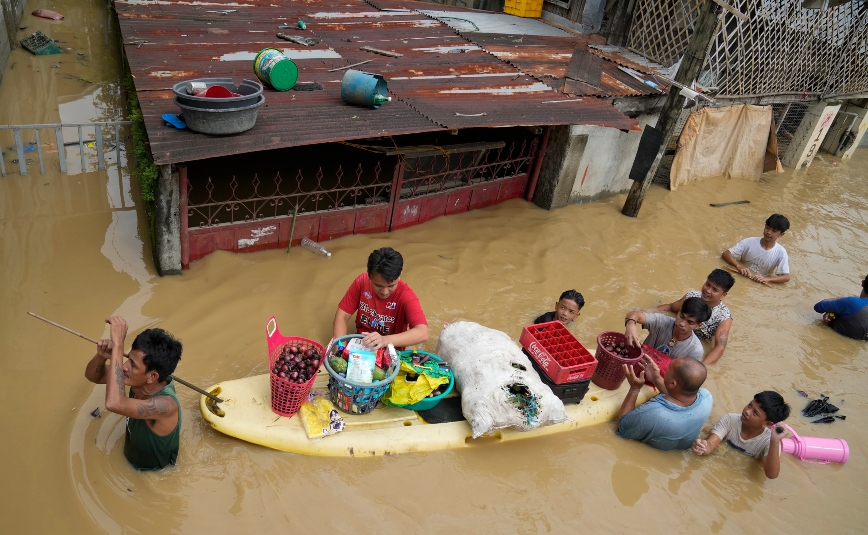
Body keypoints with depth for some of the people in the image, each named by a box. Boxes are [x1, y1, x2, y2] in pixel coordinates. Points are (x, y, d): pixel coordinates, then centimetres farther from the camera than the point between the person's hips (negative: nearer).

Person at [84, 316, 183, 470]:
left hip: (156, 475, -6)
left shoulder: (166, 404, -39)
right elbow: (92, 376, -5)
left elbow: (114, 403, -54)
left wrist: (118, 343, -51)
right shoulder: (139, 379, -18)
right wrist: (101, 356, -29)